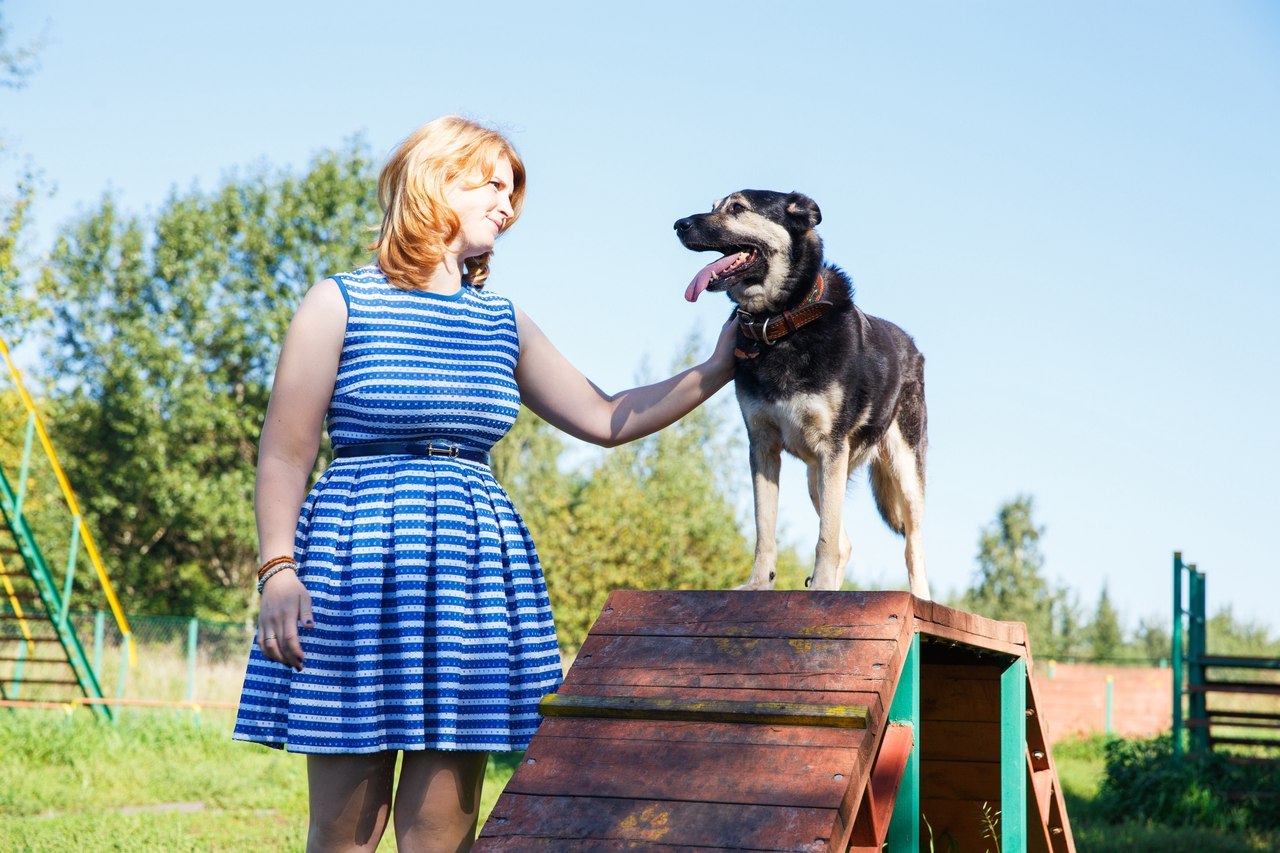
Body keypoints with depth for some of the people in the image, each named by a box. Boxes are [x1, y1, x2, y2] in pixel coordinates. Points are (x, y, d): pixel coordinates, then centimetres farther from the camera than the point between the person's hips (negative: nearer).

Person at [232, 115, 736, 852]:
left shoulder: (504, 323, 15)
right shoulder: (342, 303, 1)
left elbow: (606, 420, 17)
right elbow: (285, 455, -2)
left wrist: (715, 372, 9)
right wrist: (277, 569, -13)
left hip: (474, 565, 5)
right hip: (359, 558, -4)